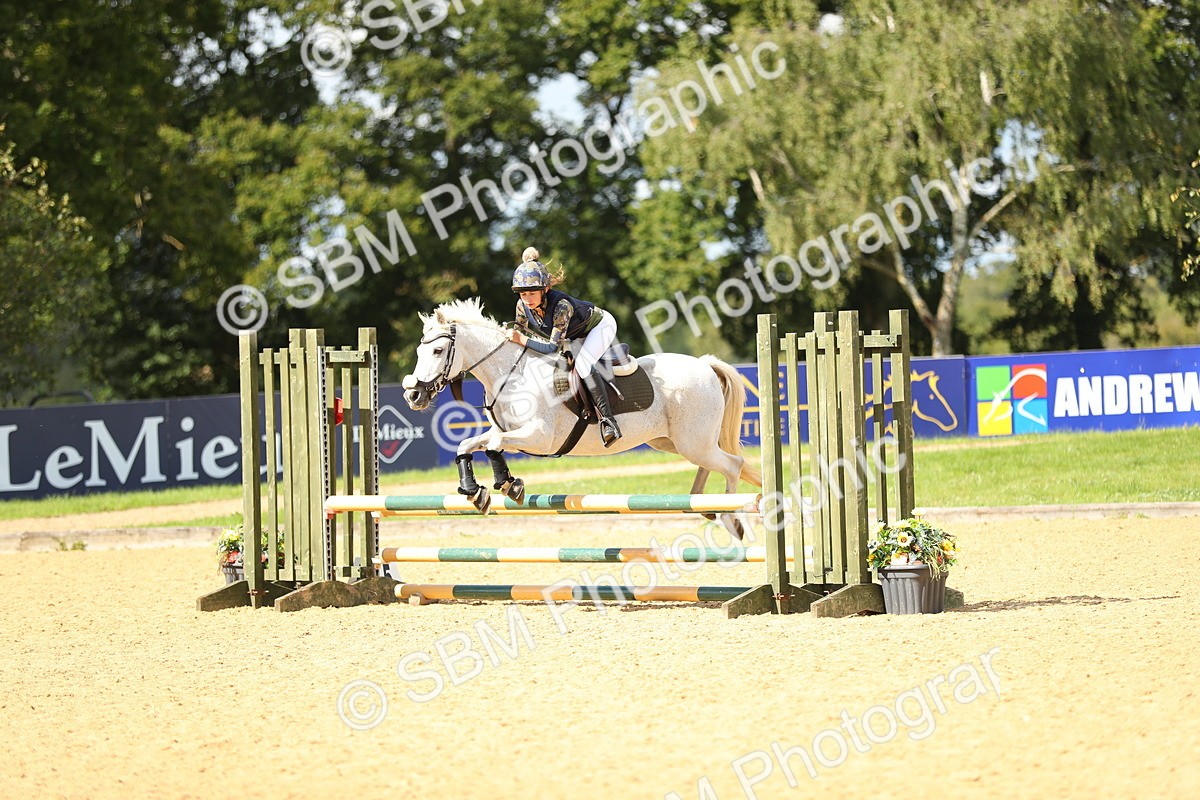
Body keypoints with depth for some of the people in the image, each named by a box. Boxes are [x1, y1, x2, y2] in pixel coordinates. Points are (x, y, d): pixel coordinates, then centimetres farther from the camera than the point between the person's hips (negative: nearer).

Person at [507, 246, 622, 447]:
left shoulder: (561, 305, -41)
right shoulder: (522, 306, -21)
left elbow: (553, 347, -40)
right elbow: (520, 334, -4)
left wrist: (524, 340, -42)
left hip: (601, 325, -9)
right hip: (576, 336, 9)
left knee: (582, 364, -30)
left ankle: (607, 419, -33)